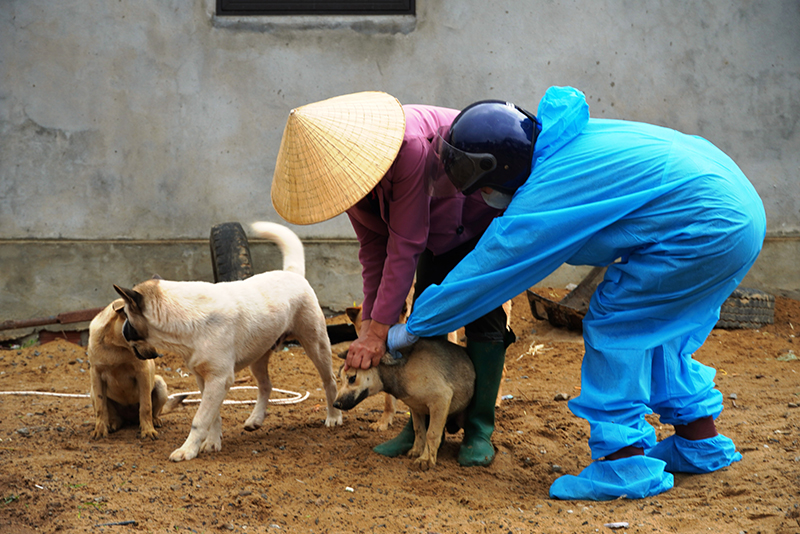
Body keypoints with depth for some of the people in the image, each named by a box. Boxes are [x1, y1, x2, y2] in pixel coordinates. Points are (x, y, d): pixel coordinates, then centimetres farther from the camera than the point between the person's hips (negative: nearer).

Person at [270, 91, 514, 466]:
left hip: (486, 212, -7)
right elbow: (373, 248, -6)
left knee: (482, 313, -14)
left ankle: (479, 431, -8)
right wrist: (369, 322, -13)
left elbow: (405, 246, -37)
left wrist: (379, 329, -35)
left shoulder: (409, 148, -41)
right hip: (441, 227, 7)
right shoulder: (343, 168, -16)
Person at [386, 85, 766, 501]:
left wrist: (412, 329, 5)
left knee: (614, 325, -2)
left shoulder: (542, 200, -16)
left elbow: (481, 275, -7)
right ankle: (701, 440, 30)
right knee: (650, 325, 21)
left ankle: (625, 463, -1)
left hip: (708, 228, -10)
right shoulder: (568, 144, 10)